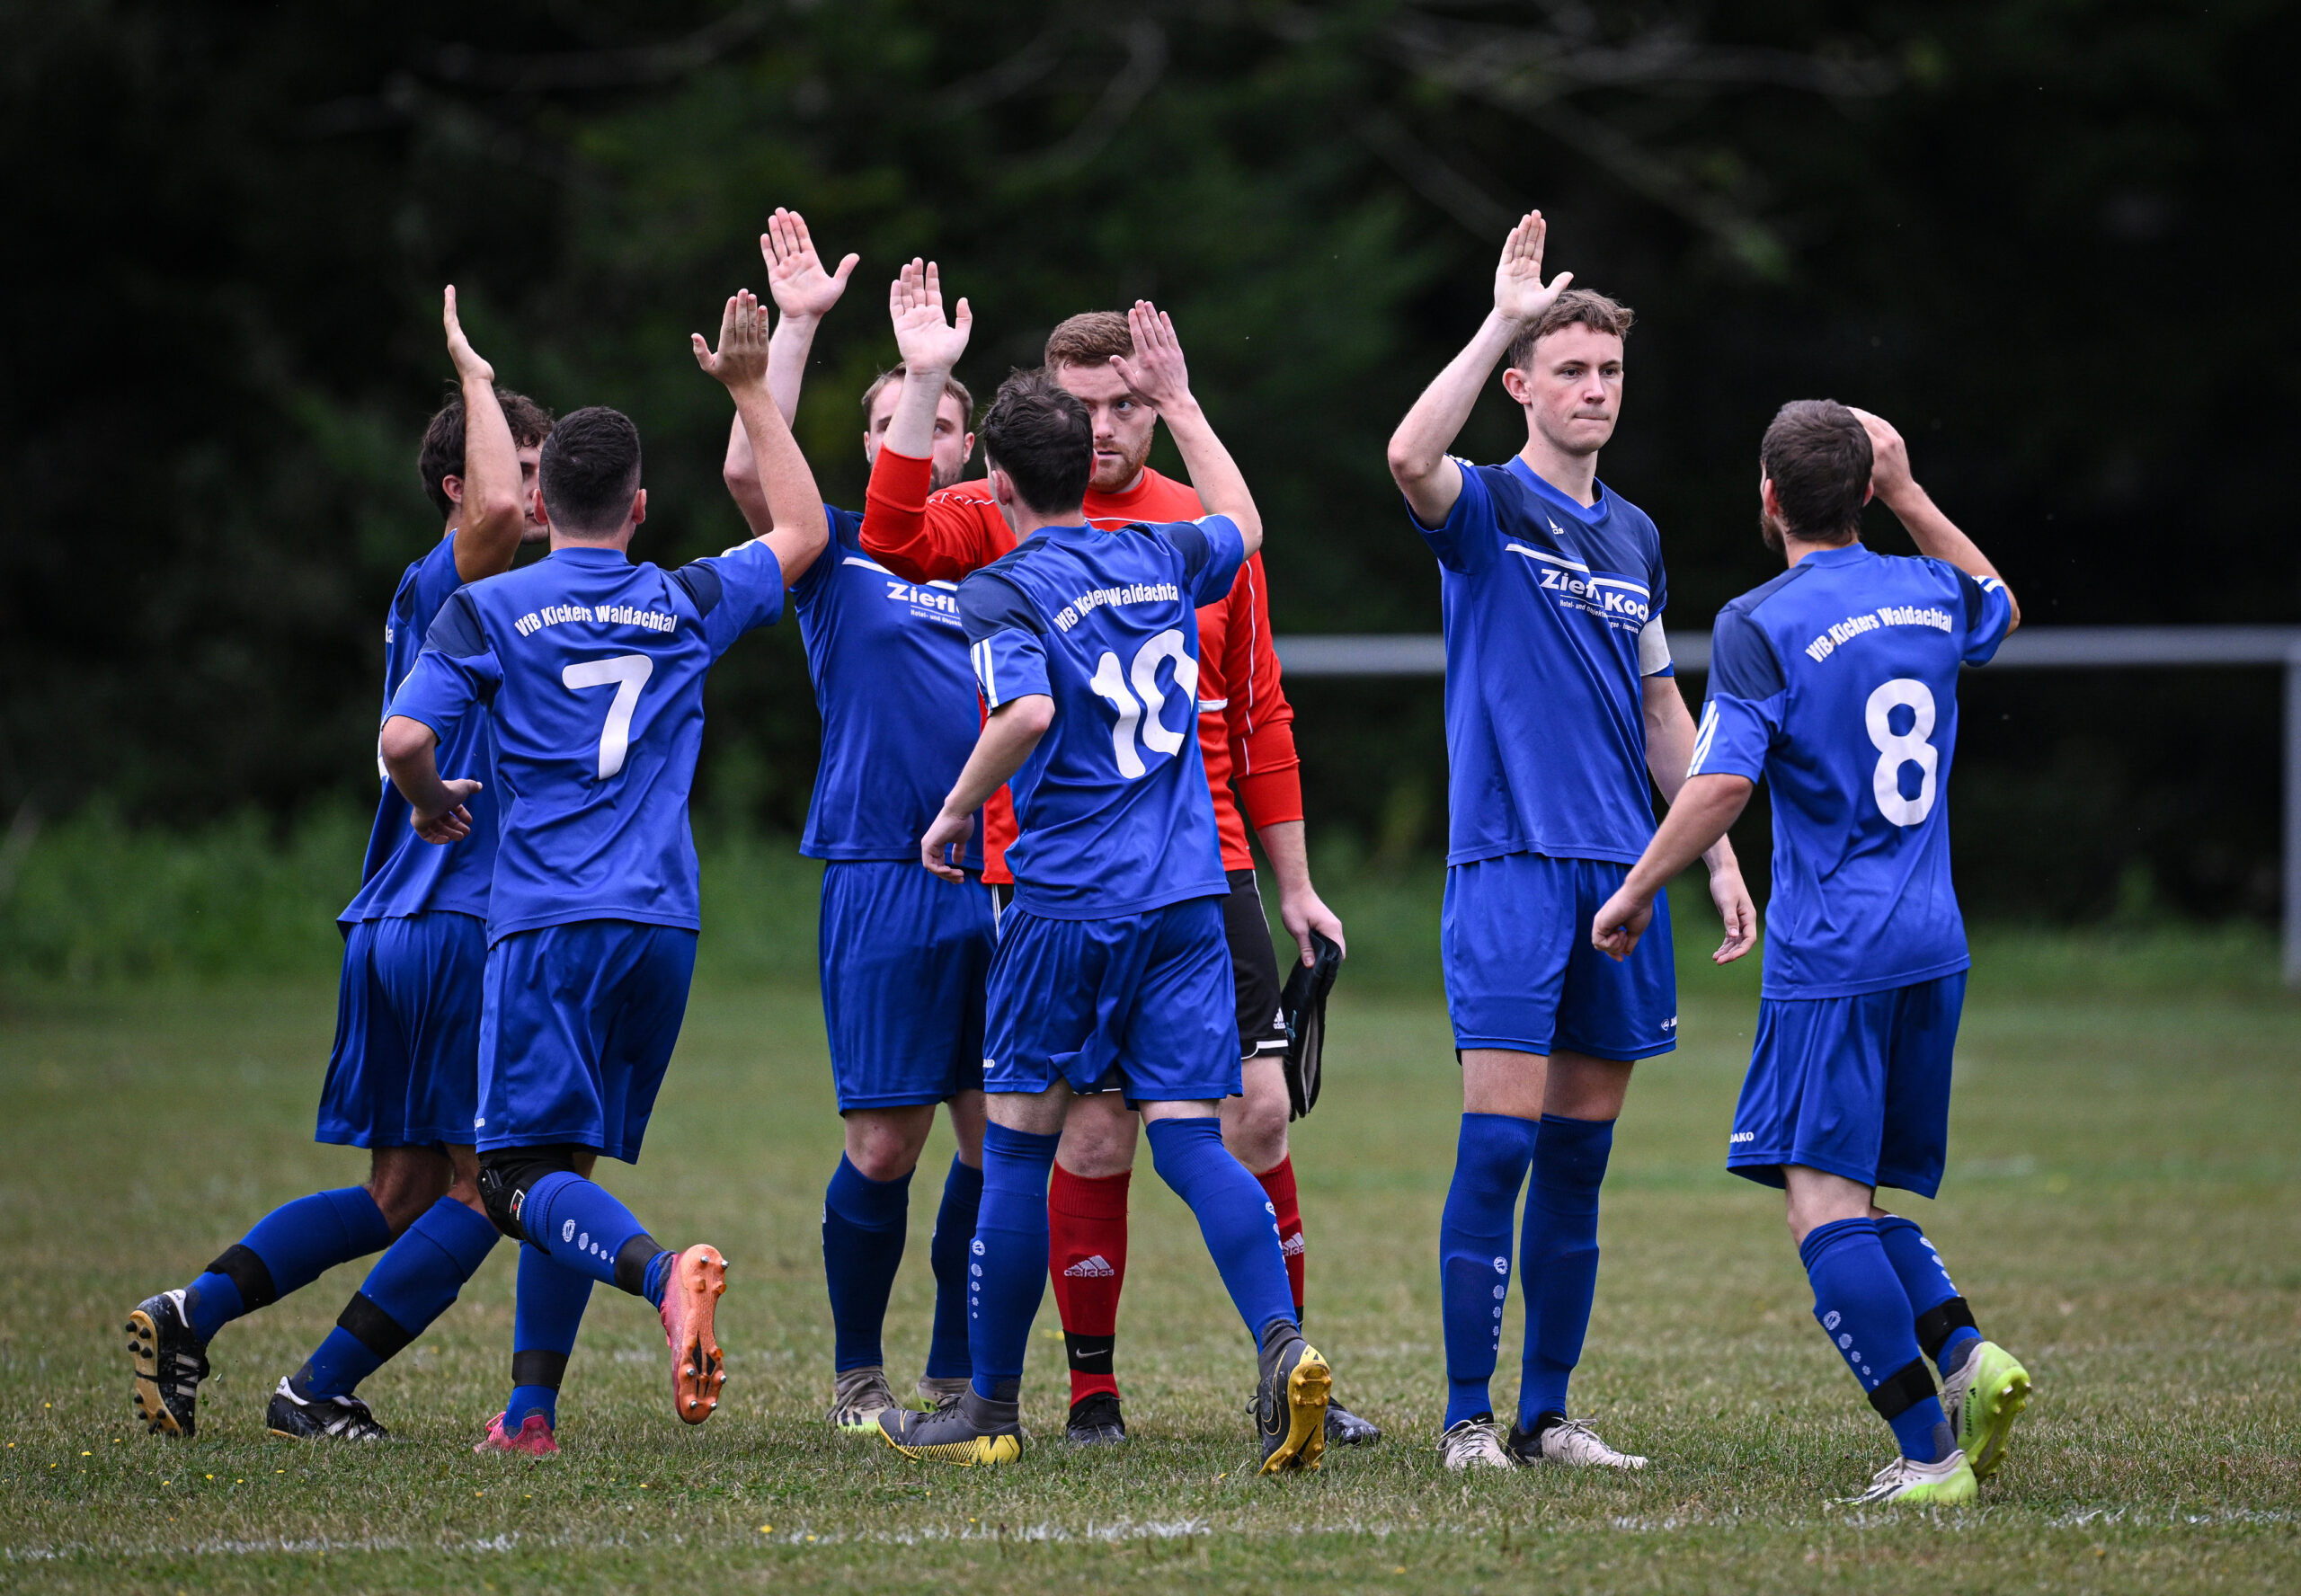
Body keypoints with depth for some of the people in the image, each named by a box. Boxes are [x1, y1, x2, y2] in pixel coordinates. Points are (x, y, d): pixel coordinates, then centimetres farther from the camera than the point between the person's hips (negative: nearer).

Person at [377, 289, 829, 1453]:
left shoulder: (489, 612, 0)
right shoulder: (687, 605, 10)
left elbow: (404, 740, -11)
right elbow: (803, 533, 26)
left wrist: (431, 803, 10)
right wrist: (751, 390, 28)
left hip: (546, 920, -4)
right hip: (661, 922, 4)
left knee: (524, 1175, -8)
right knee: (564, 1166, 13)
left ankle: (663, 1272, -36)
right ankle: (531, 1410, 10)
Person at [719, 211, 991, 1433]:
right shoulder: (837, 556, 5)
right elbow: (749, 473, -10)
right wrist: (796, 324, -15)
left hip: (1007, 876, 3)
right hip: (883, 876, -3)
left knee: (998, 1145, 1)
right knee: (883, 1148, -5)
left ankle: (956, 1379, 14)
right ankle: (858, 1373, 12)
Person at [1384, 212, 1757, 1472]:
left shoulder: (1633, 536, 16)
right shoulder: (1485, 508, -2)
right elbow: (1410, 457, -26)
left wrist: (1718, 853, 18)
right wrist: (1505, 317, -26)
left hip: (1620, 872, 6)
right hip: (1509, 861, -6)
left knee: (1580, 1154, 7)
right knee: (1500, 1143, -10)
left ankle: (1546, 1414, 12)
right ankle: (1467, 1416, -5)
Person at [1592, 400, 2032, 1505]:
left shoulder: (1762, 624, -9)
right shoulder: (1929, 593, 10)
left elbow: (1721, 783, -18)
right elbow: (1996, 604, 35)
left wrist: (1635, 894, -6)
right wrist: (1908, 496, 34)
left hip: (1830, 957, -7)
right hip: (1933, 948, 7)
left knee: (1821, 1197, -8)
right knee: (1860, 1194, 16)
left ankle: (1928, 1449, -17)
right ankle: (1965, 1356, -6)